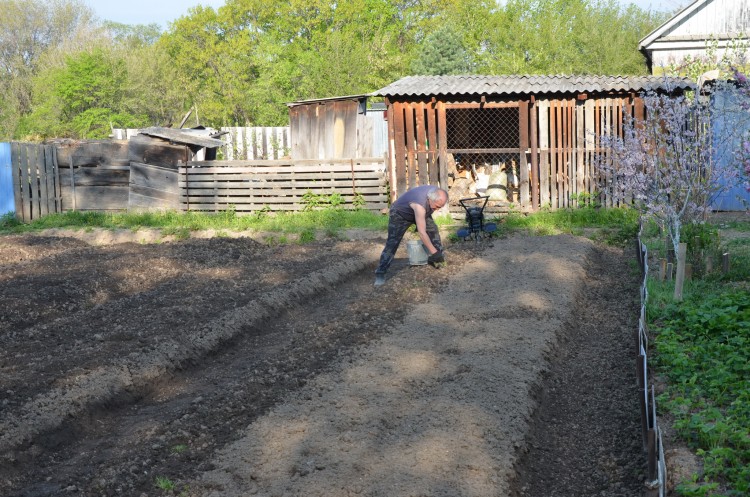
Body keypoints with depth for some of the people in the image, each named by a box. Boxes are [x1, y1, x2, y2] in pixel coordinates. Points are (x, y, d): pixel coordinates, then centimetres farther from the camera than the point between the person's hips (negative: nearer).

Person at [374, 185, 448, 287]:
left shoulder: (436, 193, -22)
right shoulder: (420, 205, -44)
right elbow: (422, 233, -42)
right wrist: (434, 252, -38)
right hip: (400, 213, -7)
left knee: (433, 230, 1)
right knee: (392, 243, -16)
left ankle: (440, 256, 18)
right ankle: (380, 273, -15)